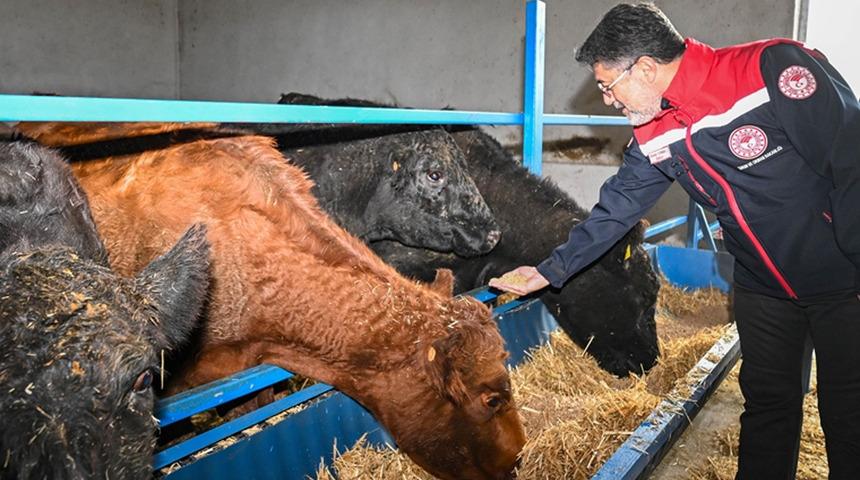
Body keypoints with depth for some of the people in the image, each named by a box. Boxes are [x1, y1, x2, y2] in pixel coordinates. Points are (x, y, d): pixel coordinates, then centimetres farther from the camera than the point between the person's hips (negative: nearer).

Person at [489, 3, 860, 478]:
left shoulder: (776, 69, -24)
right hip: (762, 286, 5)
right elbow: (615, 208, 7)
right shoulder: (653, 137, -4)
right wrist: (549, 271, 9)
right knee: (767, 405, 13)